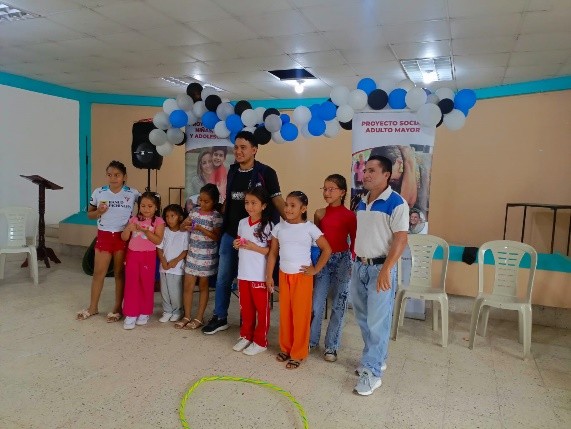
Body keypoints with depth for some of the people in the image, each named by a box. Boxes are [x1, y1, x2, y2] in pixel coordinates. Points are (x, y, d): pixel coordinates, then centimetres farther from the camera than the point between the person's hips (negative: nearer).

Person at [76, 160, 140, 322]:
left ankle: (117, 308, 19)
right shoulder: (99, 192, 0)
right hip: (104, 236, 2)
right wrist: (98, 211, -13)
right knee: (98, 272, 7)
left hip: (123, 237, -1)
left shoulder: (133, 193, -5)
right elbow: (89, 214, 8)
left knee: (120, 273, 8)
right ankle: (93, 307, 23)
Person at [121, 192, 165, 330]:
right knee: (131, 284, 3)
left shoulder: (158, 221, -4)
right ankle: (130, 314, 9)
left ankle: (145, 312, 20)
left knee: (146, 284, 6)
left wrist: (145, 230, -24)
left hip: (148, 256, -2)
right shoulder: (134, 219, 6)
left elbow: (158, 240, -14)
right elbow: (124, 238, 3)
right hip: (132, 254, 3)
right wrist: (128, 229, -17)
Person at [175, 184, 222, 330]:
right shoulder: (195, 212, 5)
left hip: (206, 256, -5)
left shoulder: (216, 216, -10)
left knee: (203, 286, 8)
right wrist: (185, 224, -9)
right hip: (192, 254, 5)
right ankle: (187, 317, 17)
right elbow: (183, 227, 14)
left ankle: (199, 318, 17)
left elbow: (216, 237, -14)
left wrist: (201, 229, -23)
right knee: (187, 286, 5)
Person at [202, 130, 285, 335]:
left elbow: (277, 199, -14)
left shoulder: (265, 172, -10)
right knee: (223, 278, 13)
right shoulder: (232, 171, 8)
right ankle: (220, 318, 29)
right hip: (230, 233, 6)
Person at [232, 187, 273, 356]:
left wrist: (255, 247, -21)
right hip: (243, 273, 6)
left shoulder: (267, 225, -12)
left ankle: (260, 341, 20)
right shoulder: (242, 223, 5)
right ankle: (246, 336, 33)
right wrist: (237, 244, -2)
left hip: (260, 275, -5)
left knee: (261, 308, 7)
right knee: (245, 307, 17)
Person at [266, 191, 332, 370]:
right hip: (284, 275, 4)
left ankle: (298, 353, 16)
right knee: (285, 313, 12)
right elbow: (273, 253, 7)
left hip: (302, 276, -4)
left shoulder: (310, 228, -9)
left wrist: (315, 270, -7)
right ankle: (285, 348, 28)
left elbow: (327, 250, -5)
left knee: (300, 314, 3)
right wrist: (269, 275, 4)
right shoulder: (279, 227, 2)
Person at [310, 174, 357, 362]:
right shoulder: (319, 214, 4)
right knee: (316, 303, 5)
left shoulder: (349, 216, -7)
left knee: (338, 304, 7)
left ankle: (331, 346, 20)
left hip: (342, 260, -3)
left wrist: (353, 264, -10)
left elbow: (355, 241, -2)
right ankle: (311, 340, 24)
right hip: (323, 260, 3)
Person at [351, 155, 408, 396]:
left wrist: (385, 270, -24)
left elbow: (401, 240, -17)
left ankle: (372, 372, 9)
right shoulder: (361, 203, 10)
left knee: (377, 322, -2)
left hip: (380, 268, -7)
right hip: (359, 267, 8)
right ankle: (376, 358, 32)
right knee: (363, 319, 15)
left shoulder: (396, 203, -12)